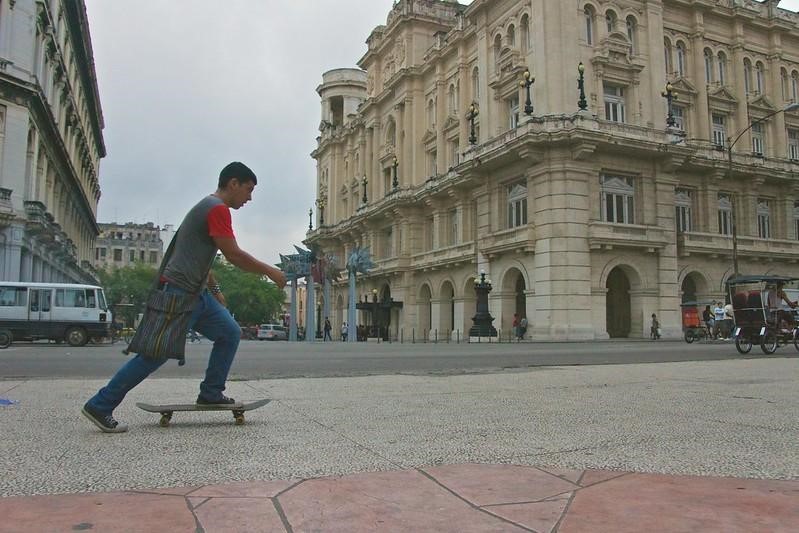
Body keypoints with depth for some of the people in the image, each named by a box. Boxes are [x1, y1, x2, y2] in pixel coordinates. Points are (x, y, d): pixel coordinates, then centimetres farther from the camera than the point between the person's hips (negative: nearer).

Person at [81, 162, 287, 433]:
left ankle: (211, 393, 12)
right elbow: (234, 255, -18)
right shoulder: (217, 208, -13)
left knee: (230, 333, 8)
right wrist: (270, 271, -7)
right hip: (179, 293, -11)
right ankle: (100, 406, 2)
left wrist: (214, 289, 27)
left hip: (196, 294, 11)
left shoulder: (209, 207, 19)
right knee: (156, 354, -7)